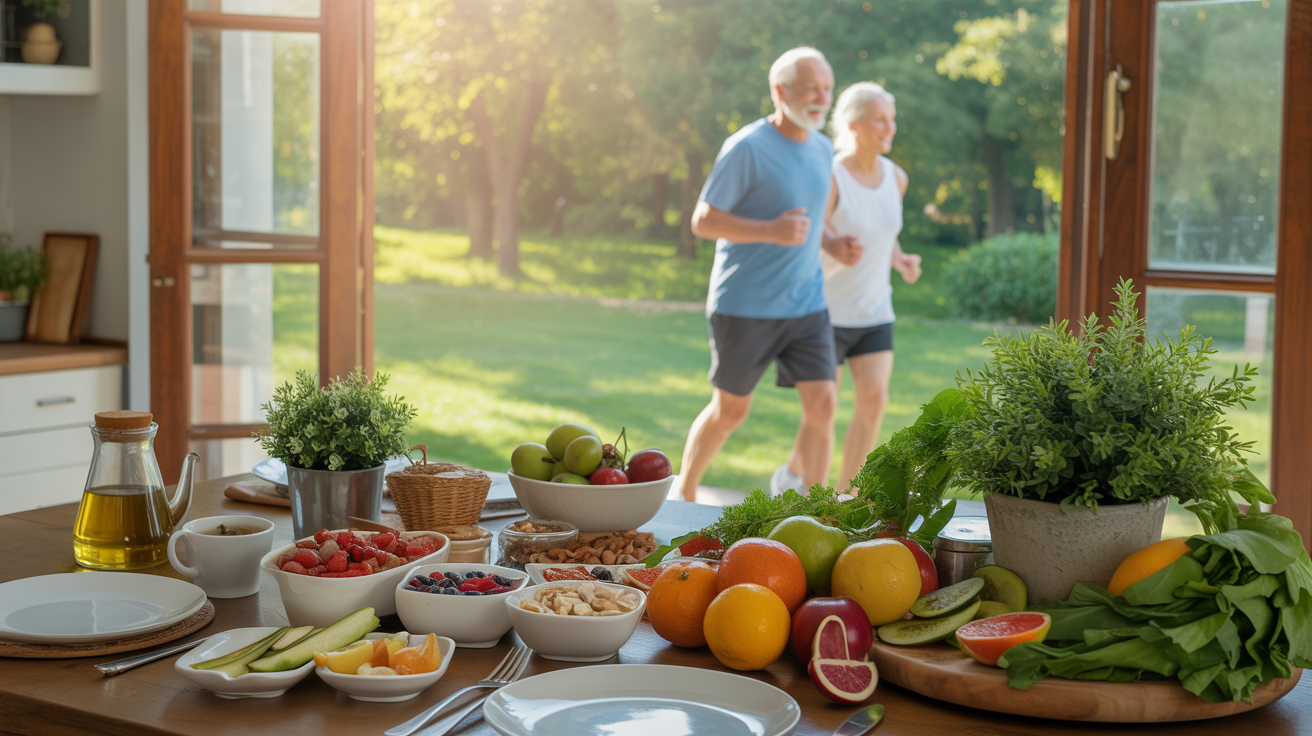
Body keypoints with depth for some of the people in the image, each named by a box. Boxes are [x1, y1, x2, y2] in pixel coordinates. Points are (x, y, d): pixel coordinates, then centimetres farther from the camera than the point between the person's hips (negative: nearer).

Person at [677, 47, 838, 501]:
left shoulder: (822, 149, 8)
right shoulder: (747, 148, -14)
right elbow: (702, 221, -15)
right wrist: (772, 231, -24)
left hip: (806, 305, 6)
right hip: (745, 306, -6)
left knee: (822, 403, -5)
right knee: (730, 411, 7)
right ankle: (683, 495, 29)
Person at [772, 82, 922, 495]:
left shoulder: (895, 178, 4)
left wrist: (901, 261, -1)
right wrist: (833, 249, -38)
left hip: (874, 310, 5)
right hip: (828, 309, -5)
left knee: (874, 400, -7)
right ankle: (792, 475, 31)